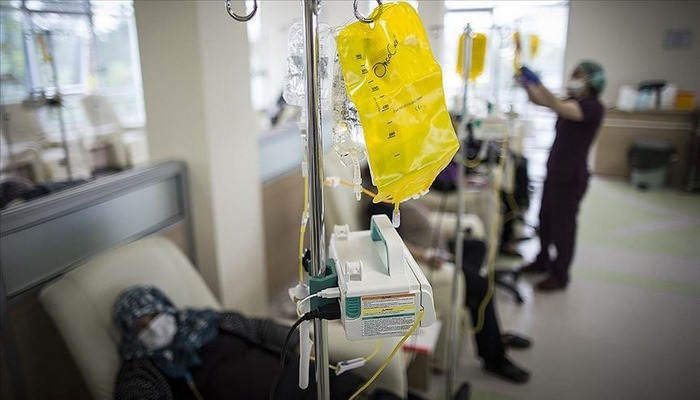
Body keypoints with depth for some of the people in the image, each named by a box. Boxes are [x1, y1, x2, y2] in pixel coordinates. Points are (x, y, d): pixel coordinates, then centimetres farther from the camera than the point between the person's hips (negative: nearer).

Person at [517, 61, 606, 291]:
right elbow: (538, 100, 4)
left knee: (563, 225, 2)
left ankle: (560, 276, 17)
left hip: (572, 177, -8)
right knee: (545, 219, 17)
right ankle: (542, 261, 34)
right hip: (554, 172, 8)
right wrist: (525, 82, -13)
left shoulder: (593, 107, -16)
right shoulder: (572, 102, 9)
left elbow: (558, 107, -33)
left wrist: (536, 81, -40)